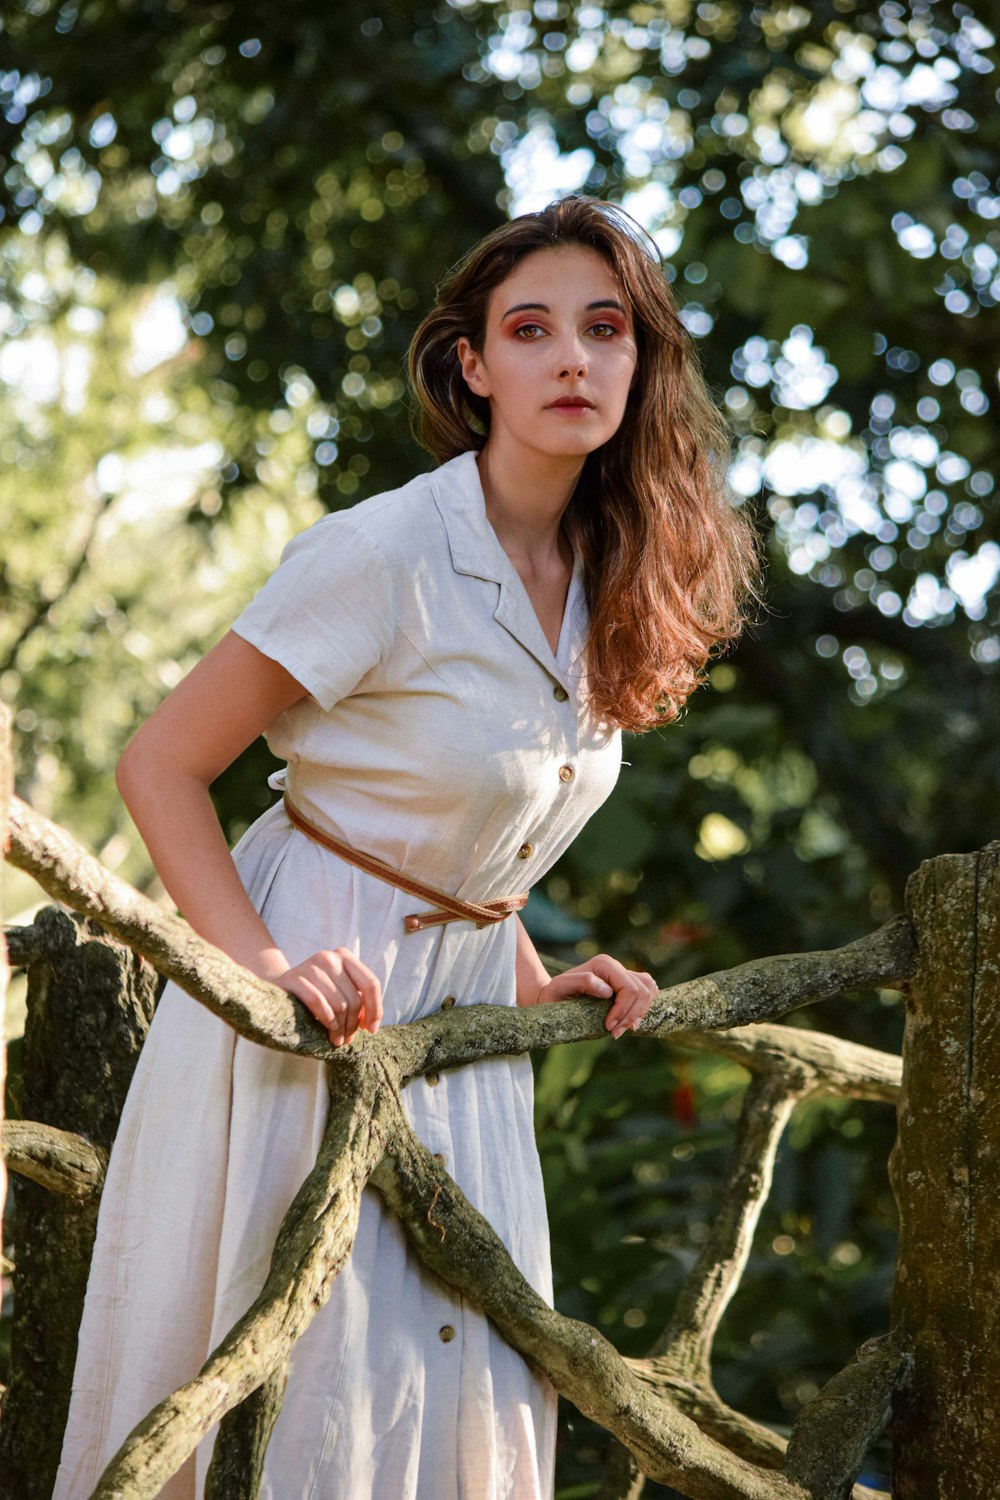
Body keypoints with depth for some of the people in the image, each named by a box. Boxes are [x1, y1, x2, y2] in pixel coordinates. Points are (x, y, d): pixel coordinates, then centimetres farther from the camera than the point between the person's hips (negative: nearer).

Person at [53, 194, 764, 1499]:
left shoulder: (603, 582, 4)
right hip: (315, 997, -7)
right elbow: (160, 768, -15)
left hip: (461, 1012, 7)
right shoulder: (386, 555, -19)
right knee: (292, 1378, -3)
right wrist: (269, 967, -26)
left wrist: (531, 981, 7)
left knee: (471, 1382, 9)